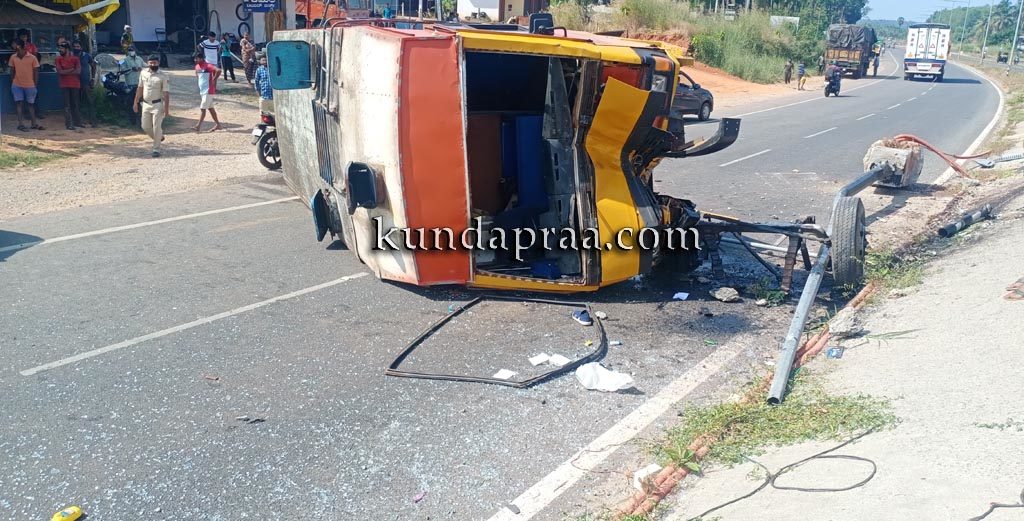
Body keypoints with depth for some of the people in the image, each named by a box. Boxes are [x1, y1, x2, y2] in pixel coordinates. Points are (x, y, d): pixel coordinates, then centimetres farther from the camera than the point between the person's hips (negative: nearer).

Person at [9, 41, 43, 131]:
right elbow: (12, 71, 9)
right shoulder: (13, 58, 1)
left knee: (31, 104, 10)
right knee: (19, 104, -2)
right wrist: (12, 84, 7)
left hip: (30, 85, -1)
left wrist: (35, 85, -2)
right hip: (17, 85, 1)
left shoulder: (32, 58, -6)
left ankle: (34, 124, 18)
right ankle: (20, 124, -1)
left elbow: (36, 72, -1)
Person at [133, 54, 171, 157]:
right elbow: (140, 88, 13)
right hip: (145, 104, 5)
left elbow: (166, 93, -11)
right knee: (145, 126, 9)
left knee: (156, 127, -4)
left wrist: (166, 108, -15)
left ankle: (156, 149, 4)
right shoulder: (143, 73, 5)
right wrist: (136, 102, 11)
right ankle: (159, 138, 34)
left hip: (157, 104, -5)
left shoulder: (163, 76, -9)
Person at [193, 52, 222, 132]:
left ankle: (198, 126, -6)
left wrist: (213, 80, -22)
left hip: (208, 91, -9)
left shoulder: (208, 66, -17)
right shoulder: (197, 66, 10)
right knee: (210, 108, 12)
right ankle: (217, 124, 19)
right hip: (202, 90, 9)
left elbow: (218, 71, -30)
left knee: (202, 108, -8)